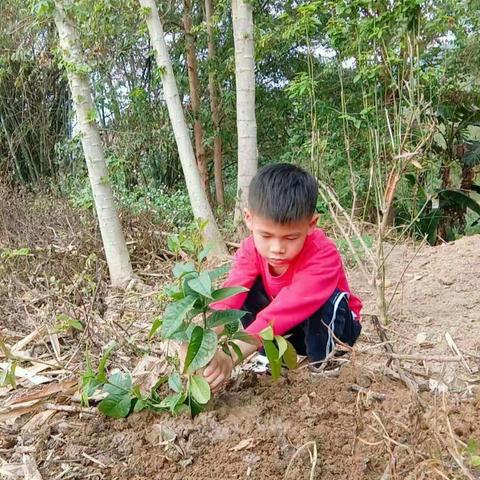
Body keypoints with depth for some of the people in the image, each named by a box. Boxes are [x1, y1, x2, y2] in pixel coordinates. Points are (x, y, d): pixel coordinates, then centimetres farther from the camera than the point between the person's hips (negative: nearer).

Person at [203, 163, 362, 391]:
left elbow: (288, 308, -49)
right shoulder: (252, 249, -20)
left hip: (331, 326, -3)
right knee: (247, 291, -21)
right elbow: (228, 297, -35)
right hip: (287, 331, 3)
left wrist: (232, 355, -59)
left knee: (329, 299, -36)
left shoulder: (323, 255, -35)